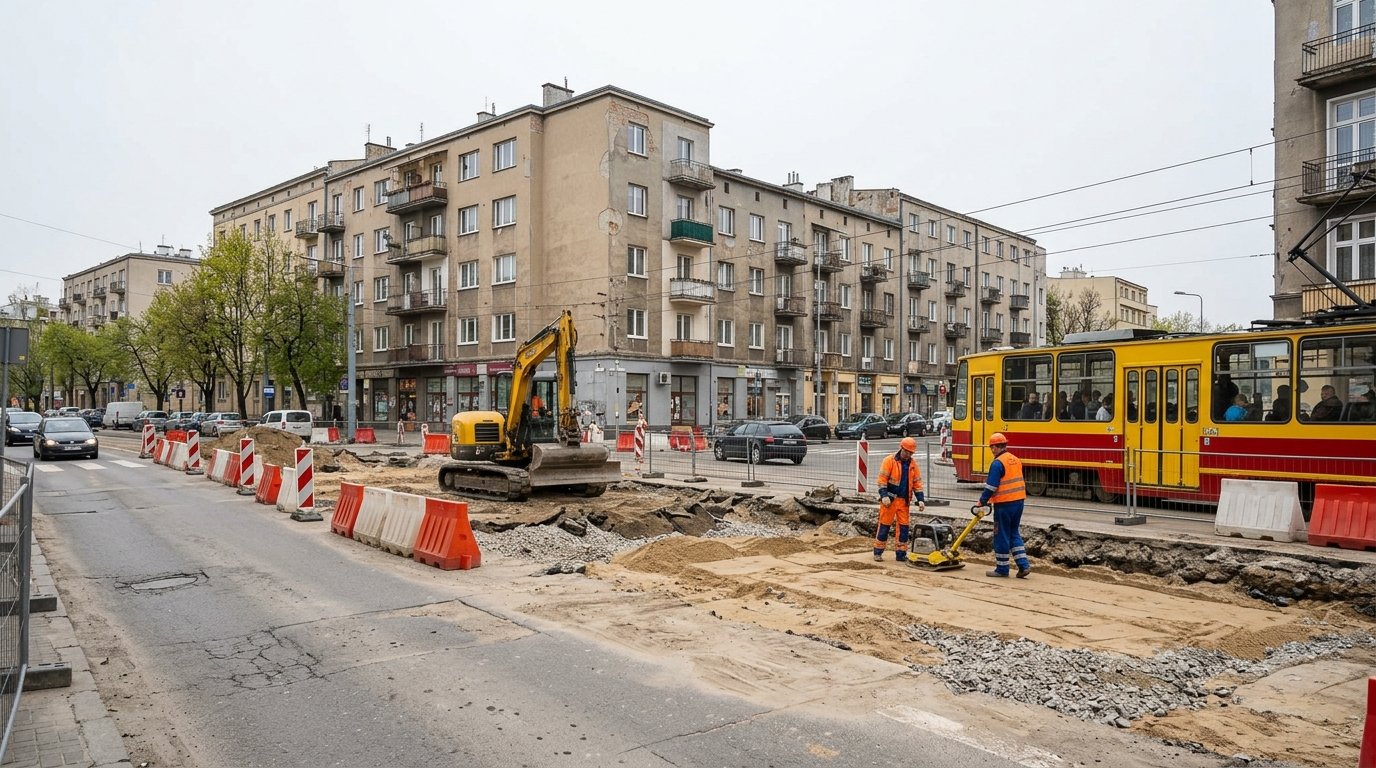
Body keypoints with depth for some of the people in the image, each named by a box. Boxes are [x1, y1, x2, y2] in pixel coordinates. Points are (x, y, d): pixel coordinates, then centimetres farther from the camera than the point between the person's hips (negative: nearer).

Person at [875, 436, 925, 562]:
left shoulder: (913, 463, 9)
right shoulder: (889, 460, -7)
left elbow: (917, 482, 11)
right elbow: (882, 479, -11)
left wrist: (920, 500, 3)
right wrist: (884, 496, -21)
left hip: (904, 500, 5)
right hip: (890, 499, -5)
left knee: (904, 526, 5)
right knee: (884, 525, -1)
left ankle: (901, 554, 13)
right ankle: (878, 552, 8)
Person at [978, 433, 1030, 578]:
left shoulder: (997, 463, -16)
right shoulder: (1015, 460, 11)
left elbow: (991, 486, -16)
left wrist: (982, 501, -5)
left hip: (1004, 504, -8)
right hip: (1018, 501, 8)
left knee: (1002, 536, 2)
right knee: (1014, 533, 17)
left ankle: (1002, 569, 9)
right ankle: (1023, 565, 10)